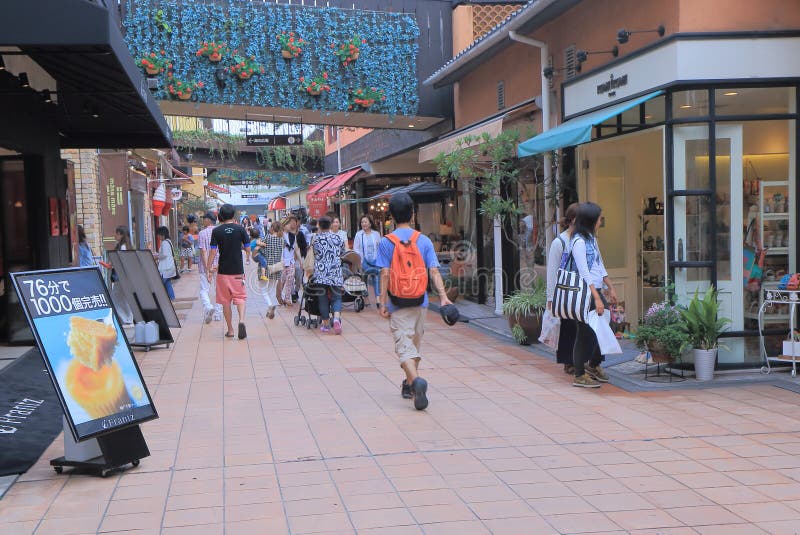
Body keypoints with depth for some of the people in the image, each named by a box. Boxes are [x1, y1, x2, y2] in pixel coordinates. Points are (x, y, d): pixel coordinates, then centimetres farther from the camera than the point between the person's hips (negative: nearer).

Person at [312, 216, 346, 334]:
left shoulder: (315, 238, 0)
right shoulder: (338, 238, 4)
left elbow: (313, 252, 12)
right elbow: (342, 253, 15)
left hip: (320, 273, -1)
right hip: (335, 273, 1)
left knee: (323, 298, 7)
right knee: (336, 297, 6)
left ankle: (326, 324, 11)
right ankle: (336, 318, -18)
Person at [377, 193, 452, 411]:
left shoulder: (386, 242, -6)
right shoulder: (423, 240, 0)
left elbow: (385, 274, -9)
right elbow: (434, 271, -6)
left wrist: (383, 303, -5)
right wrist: (443, 296, -8)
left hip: (398, 303, -3)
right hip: (420, 302, 3)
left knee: (403, 345, -5)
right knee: (415, 342, 18)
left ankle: (416, 380, -29)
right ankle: (409, 385, 31)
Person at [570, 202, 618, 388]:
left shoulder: (591, 238, 15)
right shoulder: (579, 241, -15)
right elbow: (584, 273, -20)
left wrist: (610, 288, 22)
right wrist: (596, 298, -22)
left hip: (595, 290, 9)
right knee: (586, 333, -4)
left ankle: (593, 365, 27)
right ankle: (580, 376, 5)